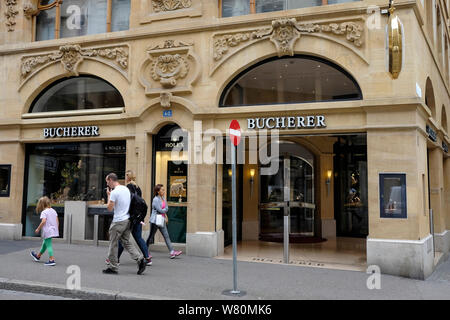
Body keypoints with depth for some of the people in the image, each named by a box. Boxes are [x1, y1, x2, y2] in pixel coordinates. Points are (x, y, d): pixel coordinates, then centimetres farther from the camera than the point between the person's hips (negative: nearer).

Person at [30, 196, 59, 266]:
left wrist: (38, 229, -12)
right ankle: (38, 256, 41)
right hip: (53, 230, 8)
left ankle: (52, 260, -11)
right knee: (45, 243, 23)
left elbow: (43, 221, -24)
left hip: (47, 231, -8)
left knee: (48, 245, -5)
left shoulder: (44, 212, -12)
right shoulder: (53, 211, 9)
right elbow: (57, 221, 8)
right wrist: (57, 230, 17)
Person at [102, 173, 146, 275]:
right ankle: (140, 259, 0)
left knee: (113, 244, 4)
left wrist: (109, 195, -2)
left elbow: (110, 208, -12)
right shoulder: (126, 189, 11)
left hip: (118, 221, -8)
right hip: (127, 220, 8)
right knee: (126, 242, 14)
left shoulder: (114, 192, -16)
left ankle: (113, 267, 12)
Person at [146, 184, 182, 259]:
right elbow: (160, 210, -20)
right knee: (151, 237, 3)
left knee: (166, 236, 1)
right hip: (155, 221, -8)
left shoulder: (163, 198, 11)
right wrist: (165, 209, -2)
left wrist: (164, 210, -9)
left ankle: (172, 252, -3)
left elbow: (166, 208, 10)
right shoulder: (155, 200, -15)